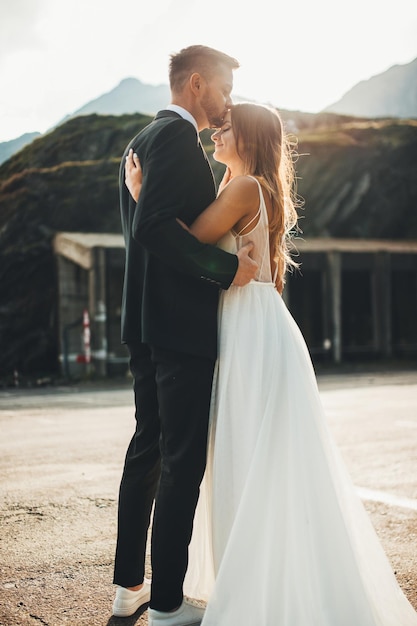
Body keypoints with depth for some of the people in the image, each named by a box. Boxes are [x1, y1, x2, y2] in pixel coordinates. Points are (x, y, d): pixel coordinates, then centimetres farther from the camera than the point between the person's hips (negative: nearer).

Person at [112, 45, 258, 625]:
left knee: (148, 448, 15)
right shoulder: (177, 136, -12)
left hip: (147, 322, 10)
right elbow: (153, 227, -24)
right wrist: (226, 267, -20)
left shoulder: (143, 139, 19)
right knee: (183, 459, -3)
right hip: (180, 322, -10)